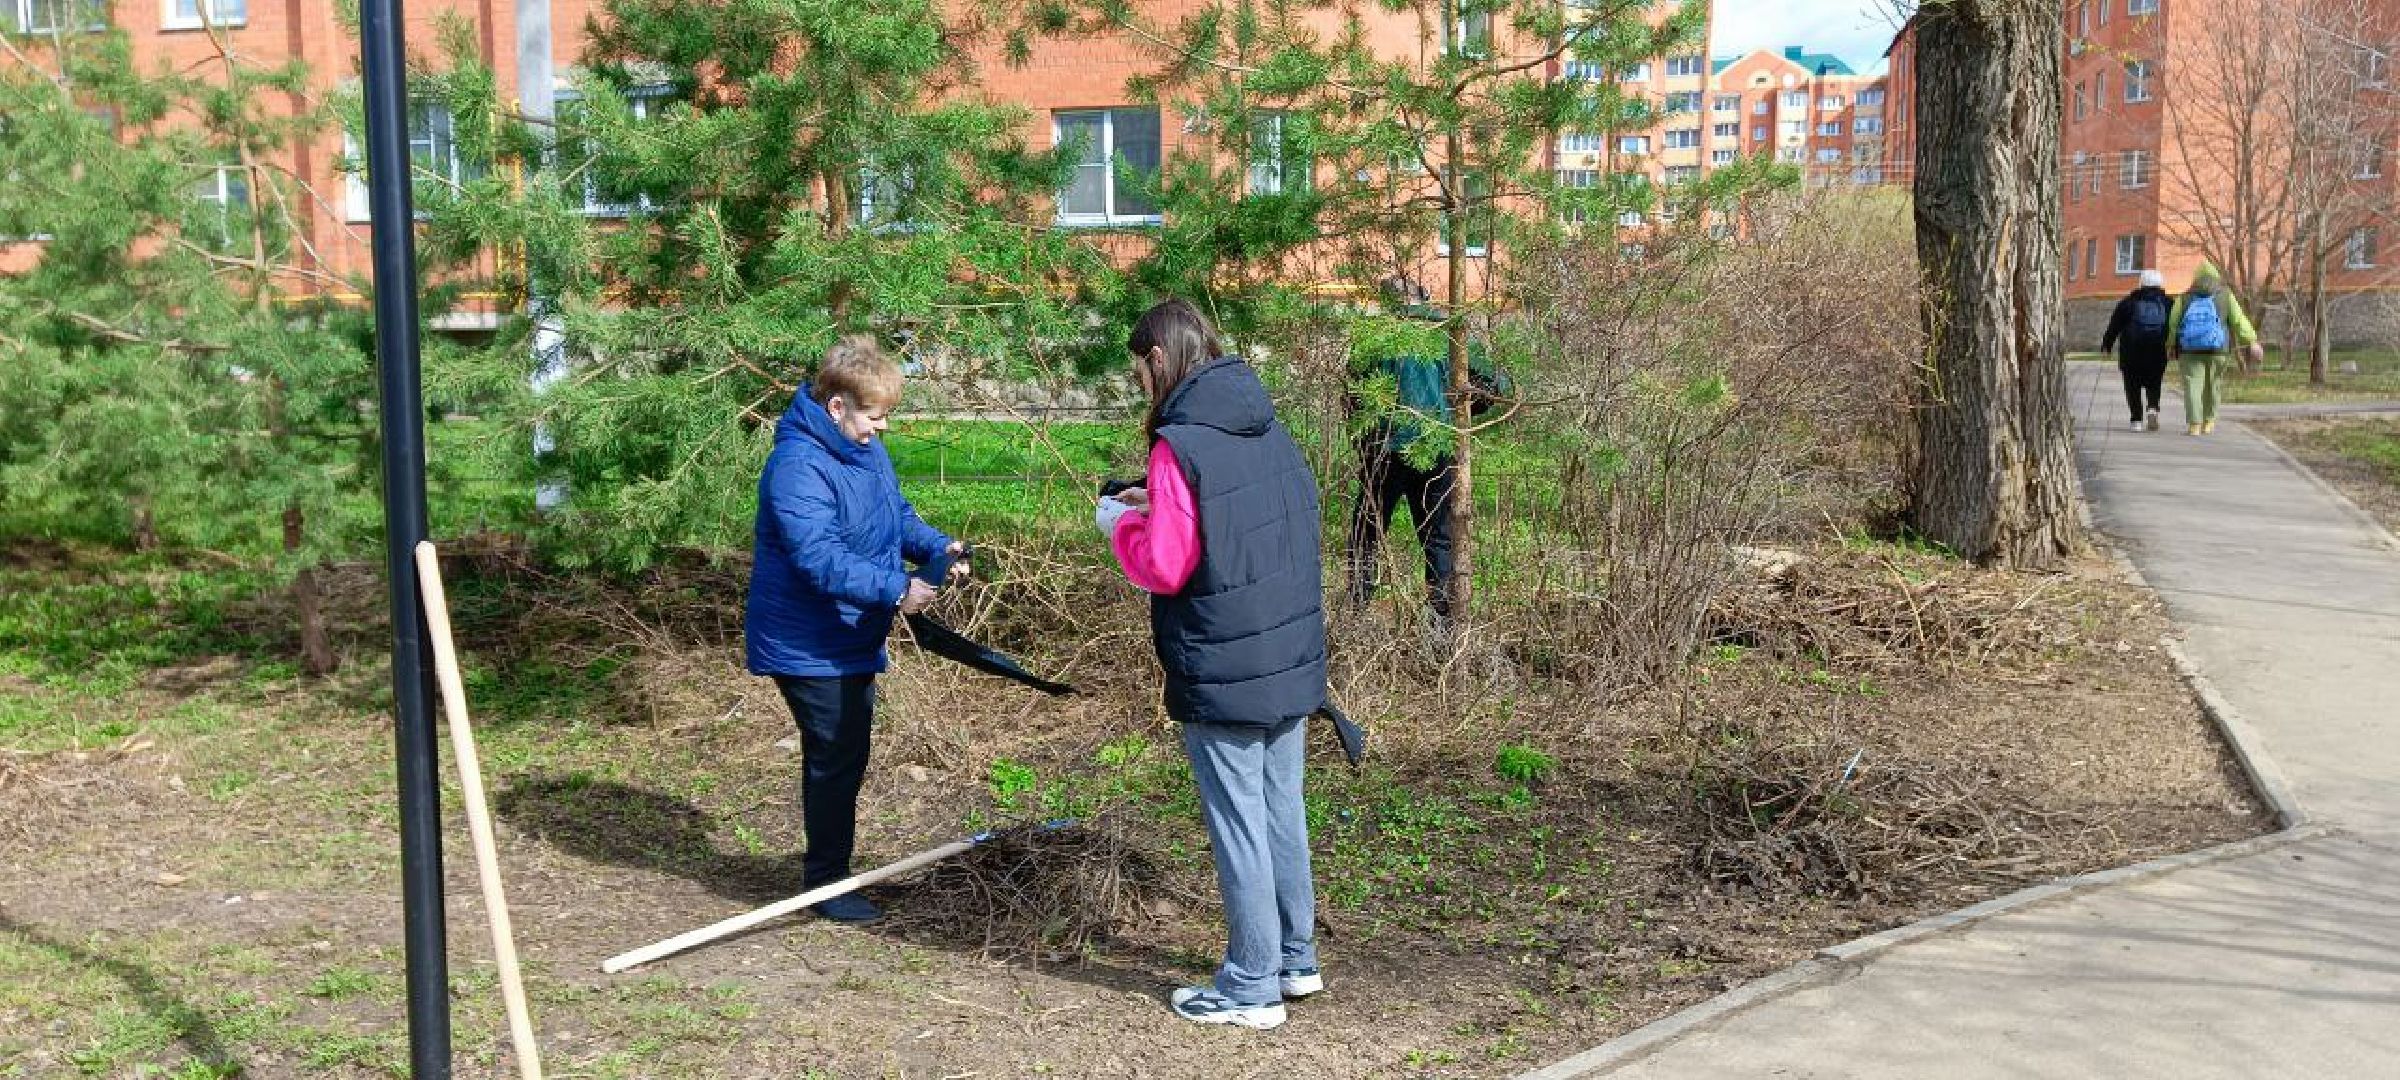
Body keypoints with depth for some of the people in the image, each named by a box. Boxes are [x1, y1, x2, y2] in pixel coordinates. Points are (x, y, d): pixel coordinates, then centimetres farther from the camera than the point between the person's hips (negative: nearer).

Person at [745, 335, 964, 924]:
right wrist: (896, 589, -37)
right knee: (836, 760, -3)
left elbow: (898, 515, 16)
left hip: (852, 641, 10)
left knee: (844, 756, 19)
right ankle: (826, 883, 10)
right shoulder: (798, 467, -26)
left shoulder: (868, 450, 6)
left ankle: (830, 869, 33)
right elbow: (820, 559, -34)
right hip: (809, 649, -10)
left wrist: (937, 546, -3)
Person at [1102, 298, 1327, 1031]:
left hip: (1221, 673, -7)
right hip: (1293, 661, 7)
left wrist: (1122, 523, 2)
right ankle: (1295, 960, 29)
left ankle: (1251, 987, 12)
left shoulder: (1181, 444, -16)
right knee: (1282, 810, 17)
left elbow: (1162, 567, -17)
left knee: (1238, 823, 2)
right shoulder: (1272, 431, 8)